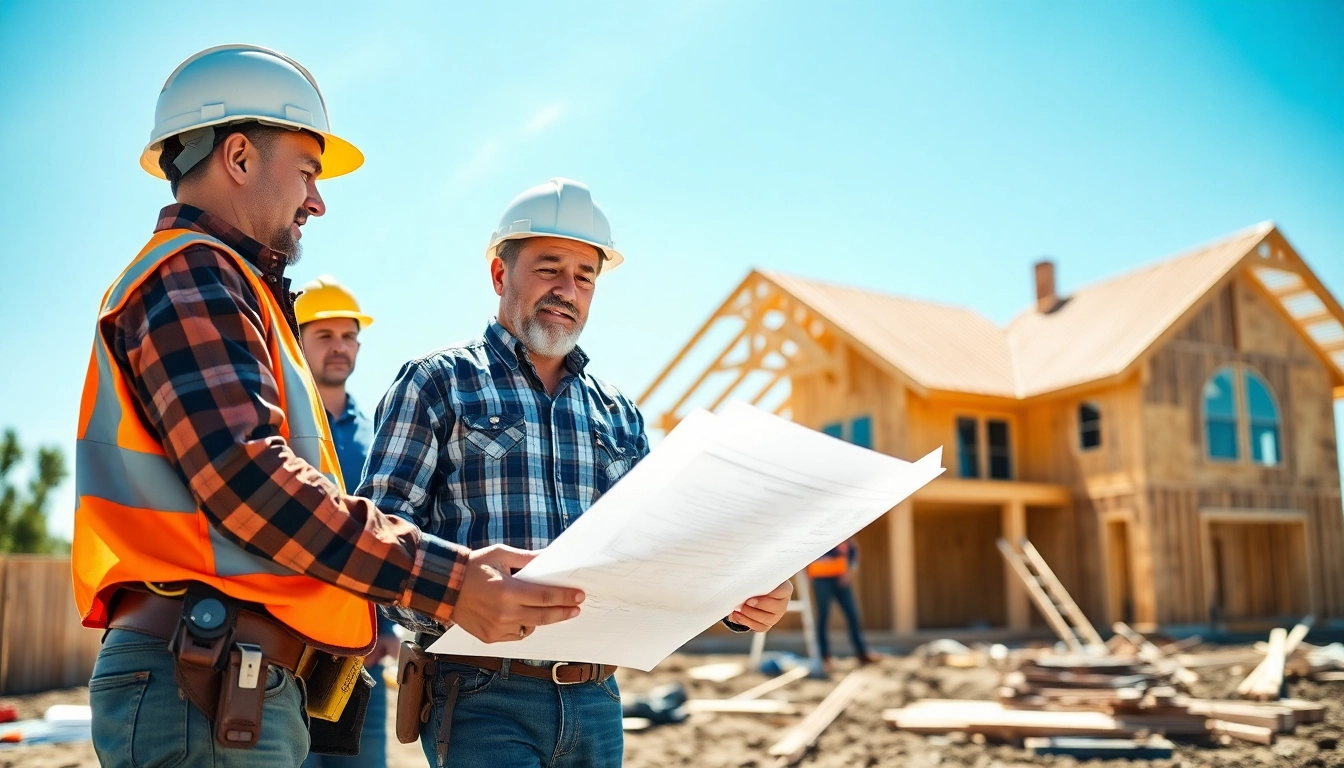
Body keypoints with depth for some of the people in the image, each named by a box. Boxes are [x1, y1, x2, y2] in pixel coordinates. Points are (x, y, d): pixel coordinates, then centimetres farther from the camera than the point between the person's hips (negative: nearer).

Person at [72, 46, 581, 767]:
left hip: (246, 684, 10)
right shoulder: (189, 274, -8)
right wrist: (445, 581, -24)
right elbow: (248, 474, -22)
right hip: (200, 684, -10)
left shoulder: (218, 287, 25)